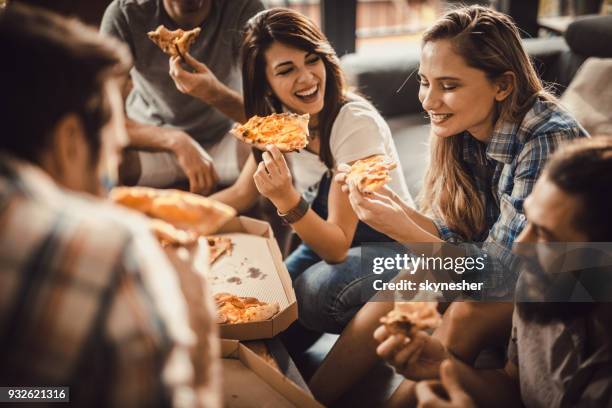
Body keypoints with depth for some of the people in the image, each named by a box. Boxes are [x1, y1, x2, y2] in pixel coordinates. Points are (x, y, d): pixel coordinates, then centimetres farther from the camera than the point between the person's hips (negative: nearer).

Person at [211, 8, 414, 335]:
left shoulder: (356, 123, -28)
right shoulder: (277, 122, -6)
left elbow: (337, 248, -29)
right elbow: (240, 195, 5)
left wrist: (288, 200, -44)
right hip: (329, 241, 6)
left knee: (315, 291, -31)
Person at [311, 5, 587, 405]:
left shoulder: (548, 141, -30)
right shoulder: (465, 130, -10)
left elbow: (504, 273, -28)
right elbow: (460, 233, -5)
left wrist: (404, 231, -39)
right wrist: (391, 204, -22)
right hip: (503, 264, 6)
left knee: (465, 315, -29)